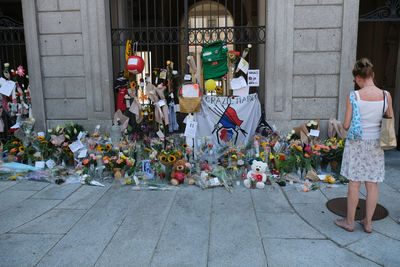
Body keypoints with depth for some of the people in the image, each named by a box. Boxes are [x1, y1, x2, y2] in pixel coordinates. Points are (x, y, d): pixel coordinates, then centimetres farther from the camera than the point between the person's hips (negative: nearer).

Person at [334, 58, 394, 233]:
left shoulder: (353, 96, -14)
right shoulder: (386, 96, -5)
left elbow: (346, 125, -11)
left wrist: (344, 125, 11)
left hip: (356, 143, -3)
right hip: (376, 144, 3)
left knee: (354, 183, 6)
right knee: (372, 184, 12)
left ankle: (349, 222, 19)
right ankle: (368, 222, 25)